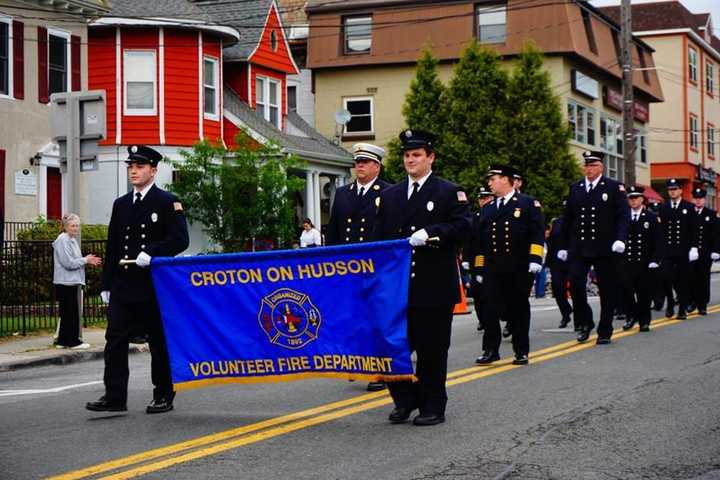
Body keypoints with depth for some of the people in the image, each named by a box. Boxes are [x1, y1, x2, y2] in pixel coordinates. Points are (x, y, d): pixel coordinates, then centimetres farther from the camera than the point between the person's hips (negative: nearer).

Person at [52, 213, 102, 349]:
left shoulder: (72, 240, 17)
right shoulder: (63, 240, -13)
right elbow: (68, 263, -19)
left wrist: (88, 261, 7)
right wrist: (85, 260, -10)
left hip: (73, 282, 10)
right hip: (67, 283, -10)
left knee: (66, 313, 12)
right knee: (72, 313, -4)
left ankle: (63, 341, 17)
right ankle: (73, 341, 2)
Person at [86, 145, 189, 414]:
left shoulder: (167, 202, -1)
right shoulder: (120, 205, 15)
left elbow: (180, 240, -11)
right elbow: (112, 248, 15)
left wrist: (150, 254, -22)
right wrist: (107, 285, 12)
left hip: (154, 285, -5)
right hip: (122, 286, 5)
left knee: (159, 342, 4)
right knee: (115, 339, -3)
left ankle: (163, 396, 13)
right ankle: (115, 397, -2)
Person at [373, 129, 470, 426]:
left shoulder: (450, 192, 4)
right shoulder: (389, 195, 16)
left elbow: (462, 226, -9)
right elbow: (379, 237, 14)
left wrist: (429, 233, -21)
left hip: (435, 287, -4)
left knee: (432, 349, 2)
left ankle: (432, 407, 11)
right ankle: (404, 399, 18)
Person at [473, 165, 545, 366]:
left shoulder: (529, 204, 3)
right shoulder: (487, 209, 16)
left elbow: (538, 233, -4)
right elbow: (481, 239, 18)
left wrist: (535, 259, -14)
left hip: (520, 268, -4)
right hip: (493, 270, 4)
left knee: (519, 309, 4)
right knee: (491, 310, -2)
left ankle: (521, 352, 12)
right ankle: (490, 350, 5)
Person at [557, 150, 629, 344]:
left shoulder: (614, 187, 1)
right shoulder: (575, 188, 12)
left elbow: (624, 215, -6)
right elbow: (567, 219, 15)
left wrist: (620, 239, -20)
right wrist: (563, 246, 13)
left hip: (605, 249, -2)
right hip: (579, 248, 3)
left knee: (607, 291, 3)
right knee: (575, 283, -12)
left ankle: (605, 332, 13)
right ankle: (585, 323, 8)